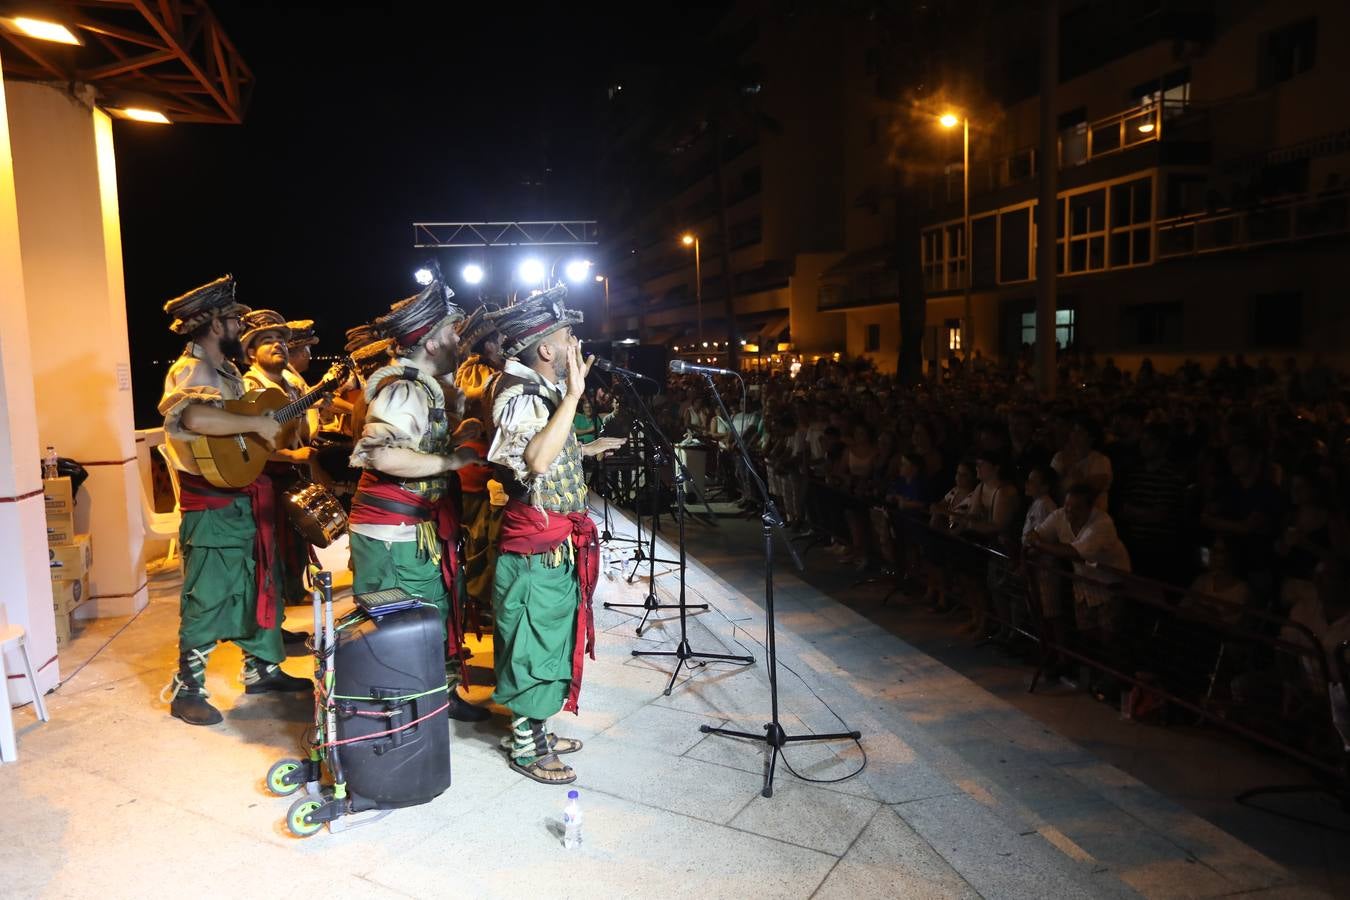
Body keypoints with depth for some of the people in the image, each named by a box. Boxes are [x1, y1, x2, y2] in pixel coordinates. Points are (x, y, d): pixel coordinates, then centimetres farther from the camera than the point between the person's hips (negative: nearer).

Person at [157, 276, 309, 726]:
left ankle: (263, 669, 30)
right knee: (208, 599, -1)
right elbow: (195, 418, -39)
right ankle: (186, 690, 13)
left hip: (245, 499, 9)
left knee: (258, 588, 17)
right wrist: (258, 423, -32)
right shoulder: (191, 370, -17)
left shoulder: (227, 371, 14)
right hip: (213, 506, -9)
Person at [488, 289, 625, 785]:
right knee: (532, 649, 3)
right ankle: (524, 748, 18)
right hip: (537, 551, -10)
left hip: (557, 548, 10)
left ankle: (535, 730, 34)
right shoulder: (520, 396, -19)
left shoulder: (540, 391, 12)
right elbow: (535, 460, -38)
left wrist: (586, 449, 27)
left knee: (550, 645, 19)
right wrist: (573, 395, -37)